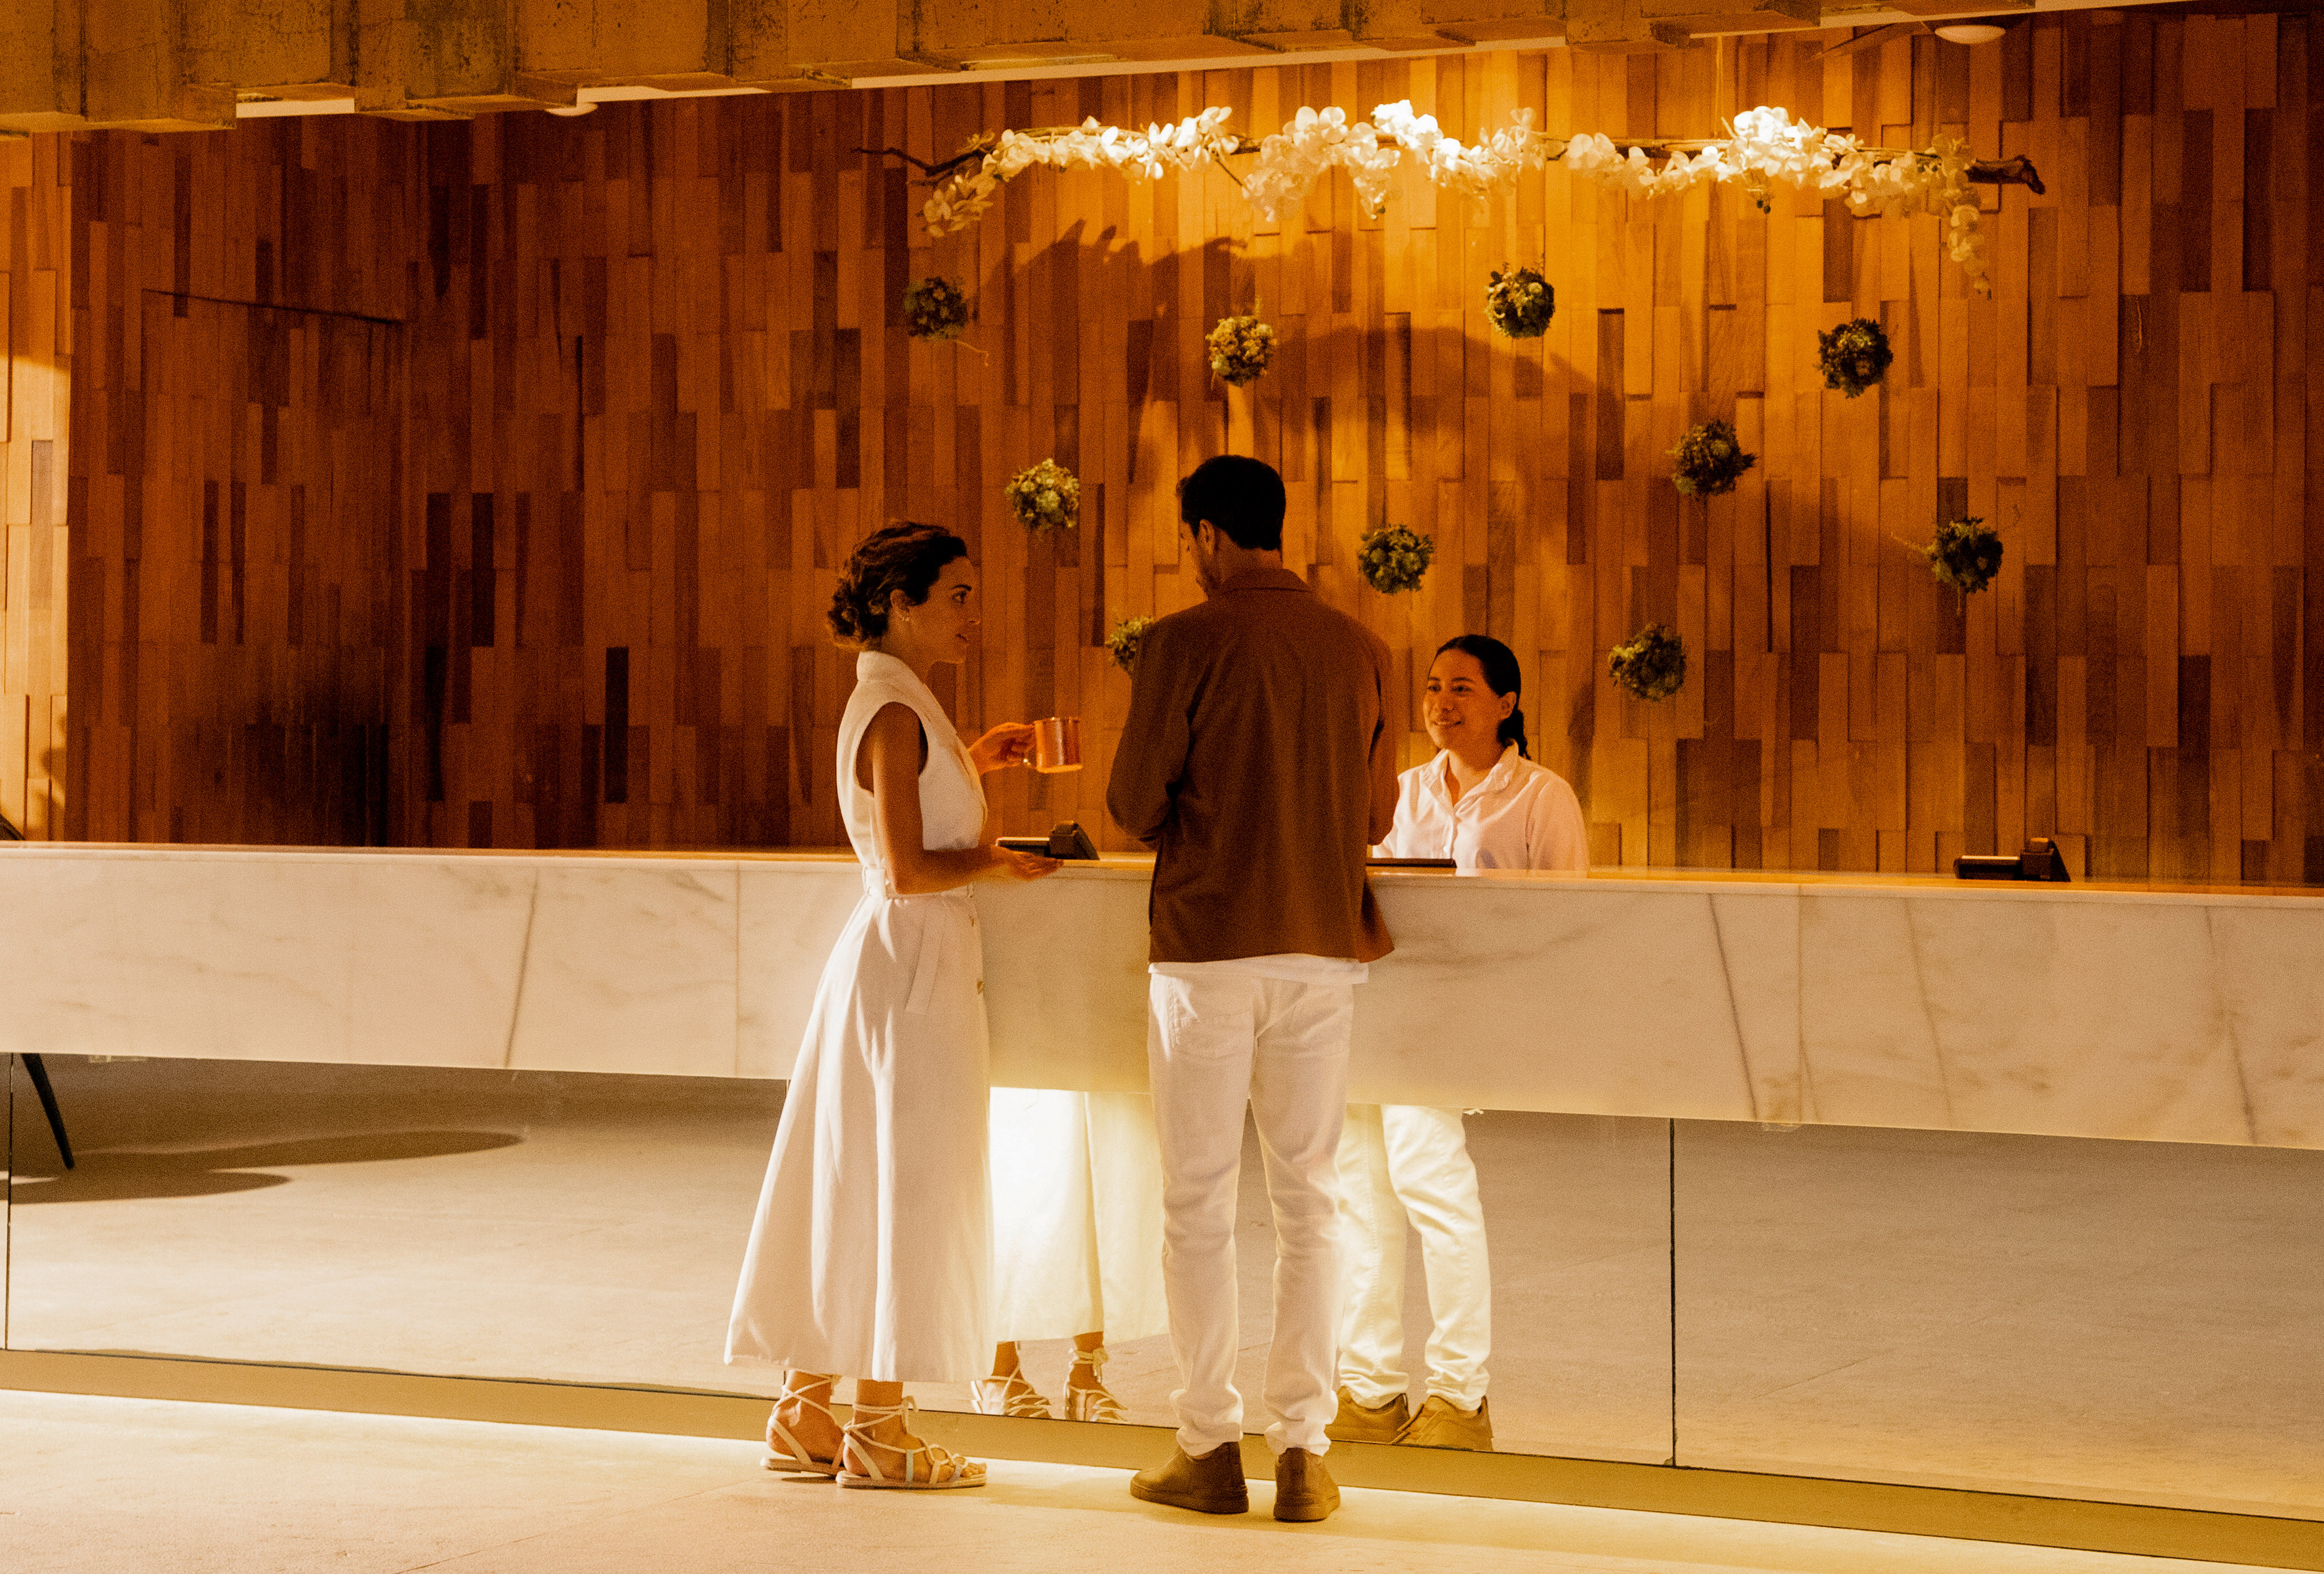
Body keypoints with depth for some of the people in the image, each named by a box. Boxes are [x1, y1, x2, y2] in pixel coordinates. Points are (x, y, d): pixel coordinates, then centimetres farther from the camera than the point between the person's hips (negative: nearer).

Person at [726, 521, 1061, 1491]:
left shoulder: (891, 704, 14)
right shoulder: (895, 713, -15)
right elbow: (908, 870, -21)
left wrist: (969, 764, 20)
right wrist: (998, 864, -7)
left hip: (886, 961, 10)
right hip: (910, 957, -10)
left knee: (853, 1189, 12)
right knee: (909, 1186, -3)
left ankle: (806, 1416, 18)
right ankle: (879, 1434, 2)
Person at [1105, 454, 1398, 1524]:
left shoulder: (1186, 643, -8)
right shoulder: (1359, 651, 5)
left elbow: (1134, 805, -6)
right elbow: (1377, 814, 11)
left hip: (1207, 945, -3)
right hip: (1322, 948, 3)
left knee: (1198, 1203, 5)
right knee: (1308, 1200, 7)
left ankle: (1209, 1449, 6)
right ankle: (1303, 1451, 4)